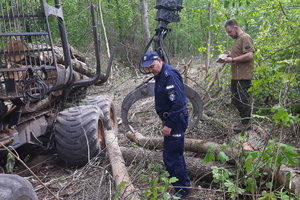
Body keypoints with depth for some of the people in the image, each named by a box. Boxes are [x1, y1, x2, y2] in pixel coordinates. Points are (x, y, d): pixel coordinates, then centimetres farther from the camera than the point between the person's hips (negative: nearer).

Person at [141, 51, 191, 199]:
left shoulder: (170, 75, -21)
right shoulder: (160, 75, 10)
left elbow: (178, 103, -26)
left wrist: (169, 124, -23)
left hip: (176, 120, -10)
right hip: (170, 119, 10)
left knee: (171, 156, -3)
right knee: (175, 153, 21)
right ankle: (183, 184, 38)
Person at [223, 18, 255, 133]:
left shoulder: (245, 38, -10)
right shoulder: (237, 39, 20)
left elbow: (249, 55, -21)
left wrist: (232, 60, -18)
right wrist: (230, 55, 12)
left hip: (243, 77, -10)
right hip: (236, 76, 10)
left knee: (243, 100, -3)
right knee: (235, 100, 14)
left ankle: (246, 124, 9)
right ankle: (244, 122, 25)